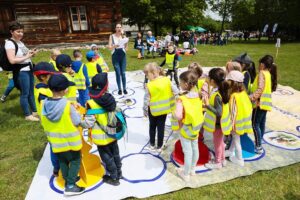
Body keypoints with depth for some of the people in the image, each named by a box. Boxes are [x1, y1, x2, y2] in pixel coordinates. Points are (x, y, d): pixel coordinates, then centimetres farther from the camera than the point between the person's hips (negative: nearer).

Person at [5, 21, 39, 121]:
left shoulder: (20, 42, 12)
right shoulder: (9, 43, -13)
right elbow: (12, 60, -22)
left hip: (29, 69, 8)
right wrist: (26, 56, -17)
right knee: (25, 93, 0)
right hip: (21, 71, -8)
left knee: (31, 91, 15)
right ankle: (27, 115, 11)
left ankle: (34, 111, 27)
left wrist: (31, 53, 2)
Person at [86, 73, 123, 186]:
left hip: (101, 137, -5)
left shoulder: (91, 104, -23)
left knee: (107, 156, 12)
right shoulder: (110, 99, -8)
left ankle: (113, 178, 28)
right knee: (115, 153, 22)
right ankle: (118, 172, 40)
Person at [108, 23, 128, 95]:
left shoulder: (123, 35, 4)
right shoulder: (112, 36, 0)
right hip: (115, 56, -1)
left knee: (123, 73, 2)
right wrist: (114, 46, -25)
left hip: (122, 55, 1)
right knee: (118, 73, 3)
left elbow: (126, 46, -4)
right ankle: (119, 89, 11)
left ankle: (124, 89, 10)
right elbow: (109, 47, -5)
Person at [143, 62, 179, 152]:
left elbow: (146, 100, -12)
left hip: (153, 110, -2)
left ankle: (152, 145, 34)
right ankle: (159, 146, 27)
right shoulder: (167, 80, -12)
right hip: (164, 109, 2)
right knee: (161, 127, 14)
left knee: (152, 127, 21)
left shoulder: (149, 85, -19)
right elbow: (176, 92, -8)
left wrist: (145, 110, 2)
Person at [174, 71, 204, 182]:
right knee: (195, 149, 21)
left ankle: (186, 174, 29)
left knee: (187, 152, 9)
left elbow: (178, 115, -36)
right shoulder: (198, 95, -9)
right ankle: (192, 169, 44)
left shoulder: (181, 99, -28)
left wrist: (180, 119, -16)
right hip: (196, 128, 6)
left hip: (185, 129, -6)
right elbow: (200, 110, 3)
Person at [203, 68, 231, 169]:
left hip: (217, 123, -9)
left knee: (217, 143, 11)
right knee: (220, 141, 24)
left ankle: (217, 162, 31)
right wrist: (209, 104, 6)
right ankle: (222, 159, 42)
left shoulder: (217, 95, -31)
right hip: (220, 122, 9)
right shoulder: (221, 90, -3)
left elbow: (218, 112, -30)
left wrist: (207, 105, -29)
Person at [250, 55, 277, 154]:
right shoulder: (269, 74, 14)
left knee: (255, 124, -4)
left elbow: (260, 89, -26)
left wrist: (251, 97, -30)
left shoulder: (262, 73, -13)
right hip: (265, 102, 9)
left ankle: (258, 147, -2)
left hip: (260, 102, -9)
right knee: (261, 123, 15)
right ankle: (259, 143, 26)